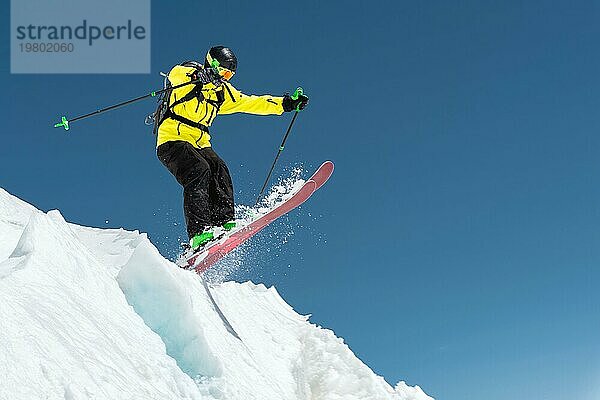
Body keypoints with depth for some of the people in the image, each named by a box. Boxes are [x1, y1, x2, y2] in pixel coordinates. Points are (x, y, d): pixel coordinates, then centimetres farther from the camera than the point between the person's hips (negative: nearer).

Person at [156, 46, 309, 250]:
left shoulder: (223, 91, 21)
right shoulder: (193, 73, -2)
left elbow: (250, 103, 25)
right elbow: (175, 73, -25)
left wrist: (285, 103, 18)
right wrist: (197, 74, -48)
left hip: (199, 144, 7)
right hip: (173, 139, -7)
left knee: (218, 170, -21)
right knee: (199, 170, -29)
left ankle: (224, 222, -31)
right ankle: (199, 233, -38)